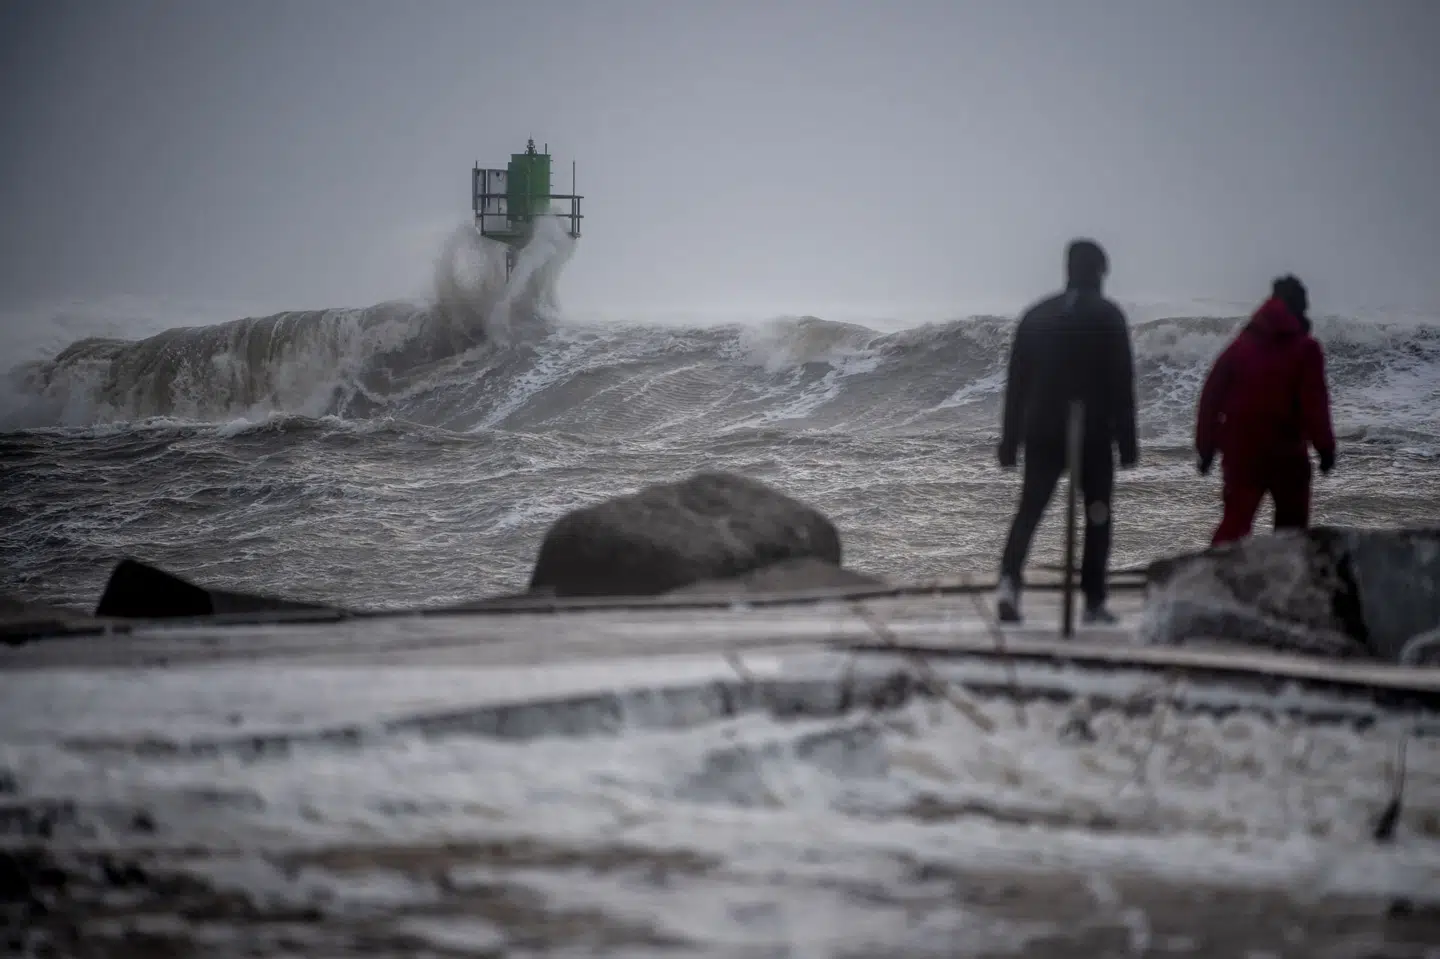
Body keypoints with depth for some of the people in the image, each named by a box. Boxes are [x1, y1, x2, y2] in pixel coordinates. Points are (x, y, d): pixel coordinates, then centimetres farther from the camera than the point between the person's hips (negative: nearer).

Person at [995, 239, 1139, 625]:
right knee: (1097, 516, 8)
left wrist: (1009, 442, 12)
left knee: (1029, 511, 5)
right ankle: (1094, 602, 6)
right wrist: (1127, 444, -4)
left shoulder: (1036, 315, 8)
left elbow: (1016, 382, 8)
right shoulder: (1108, 317, -3)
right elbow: (1121, 384, -7)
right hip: (1094, 434, -3)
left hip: (1042, 433, 3)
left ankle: (1009, 581, -17)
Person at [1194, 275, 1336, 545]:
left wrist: (1206, 447, 9)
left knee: (1235, 522, 4)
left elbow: (1211, 396, 5)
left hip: (1241, 451, 3)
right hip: (1287, 452, -3)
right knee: (1291, 526, 12)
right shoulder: (1305, 348, -3)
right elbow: (1314, 402, -11)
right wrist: (1325, 447, -4)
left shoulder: (1241, 344, 8)